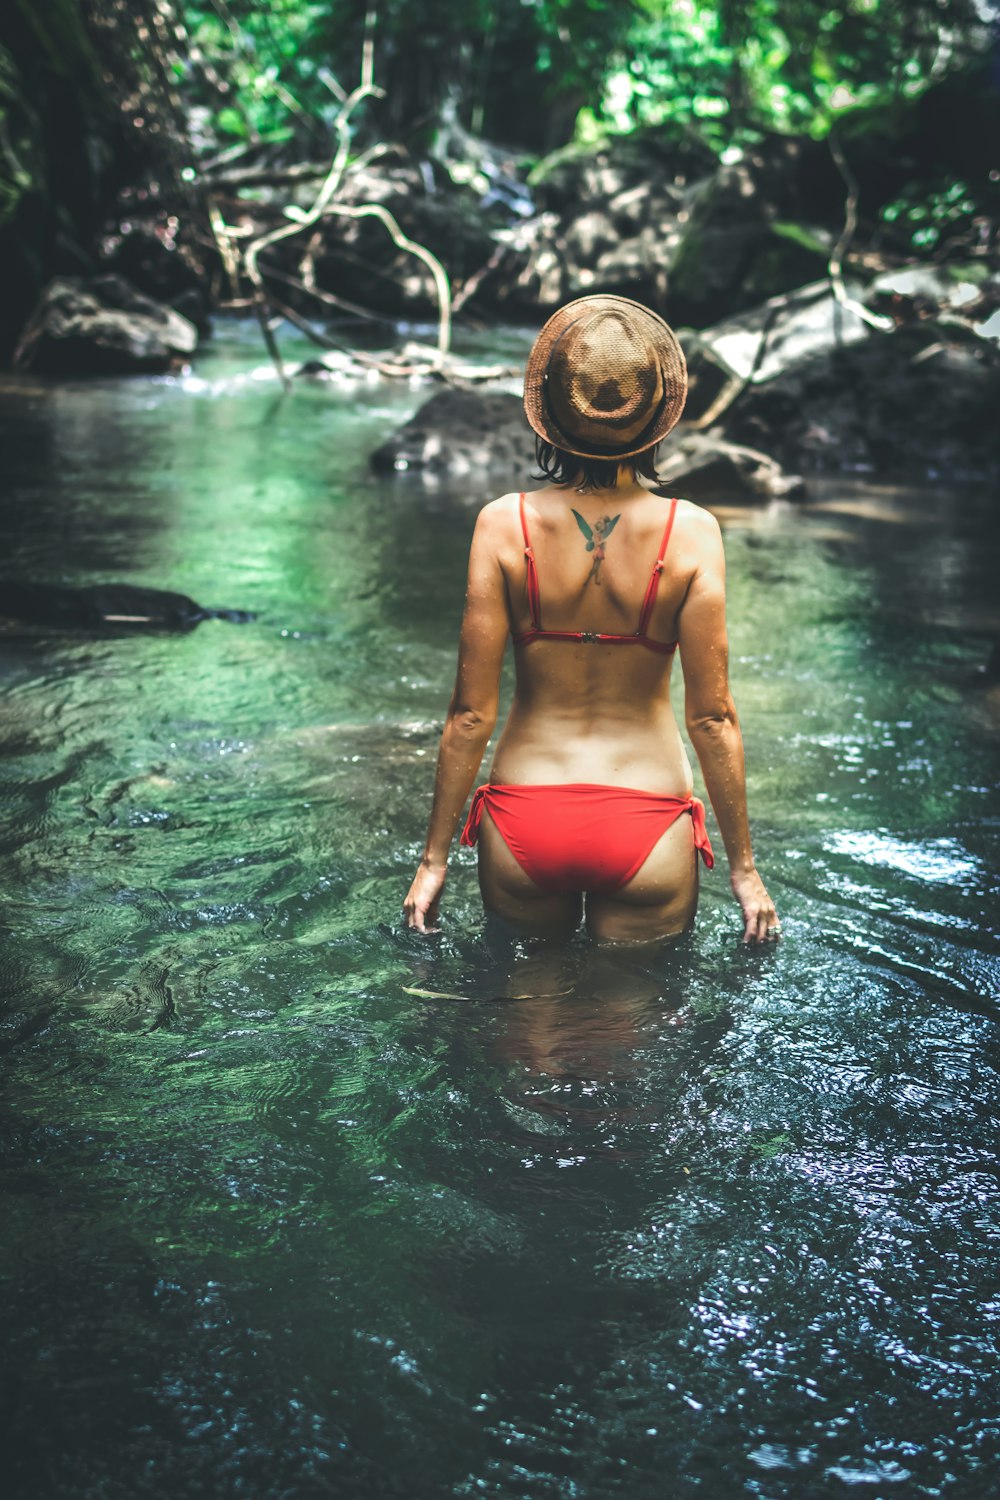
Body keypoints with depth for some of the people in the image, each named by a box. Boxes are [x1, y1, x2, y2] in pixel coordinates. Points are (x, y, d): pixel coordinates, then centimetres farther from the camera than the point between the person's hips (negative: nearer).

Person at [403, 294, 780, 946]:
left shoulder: (504, 525, -11)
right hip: (647, 828, -1)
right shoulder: (691, 532, -12)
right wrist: (743, 867, 4)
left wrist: (435, 858, 4)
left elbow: (471, 713, -8)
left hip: (524, 821, 1)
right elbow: (712, 718, -8)